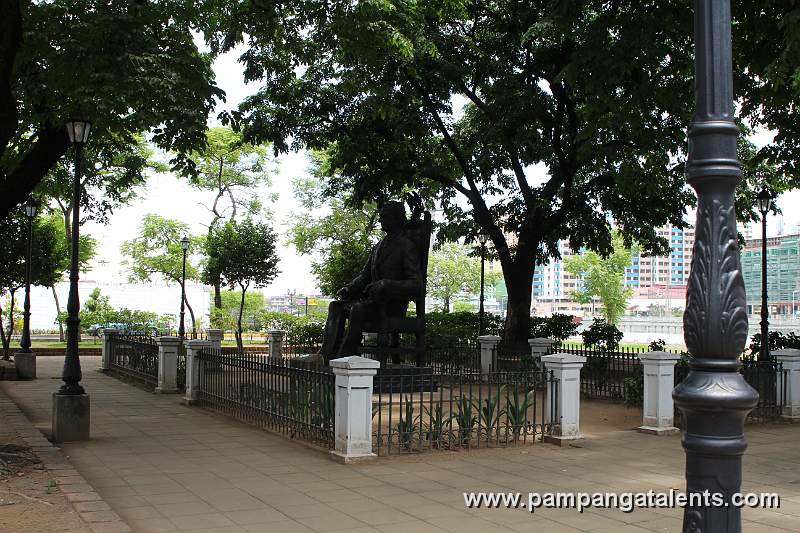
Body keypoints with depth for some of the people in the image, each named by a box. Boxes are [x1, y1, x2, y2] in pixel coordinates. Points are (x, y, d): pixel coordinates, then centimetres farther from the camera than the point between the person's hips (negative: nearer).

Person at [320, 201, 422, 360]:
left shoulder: (407, 247, -6)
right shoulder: (379, 246, 20)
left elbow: (416, 284, -15)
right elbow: (365, 275, 23)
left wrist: (385, 285, -26)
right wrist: (349, 288, 2)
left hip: (393, 305, -9)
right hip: (374, 300, 9)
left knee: (358, 309, -33)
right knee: (336, 305, -6)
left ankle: (344, 357, -33)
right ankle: (328, 354, -19)